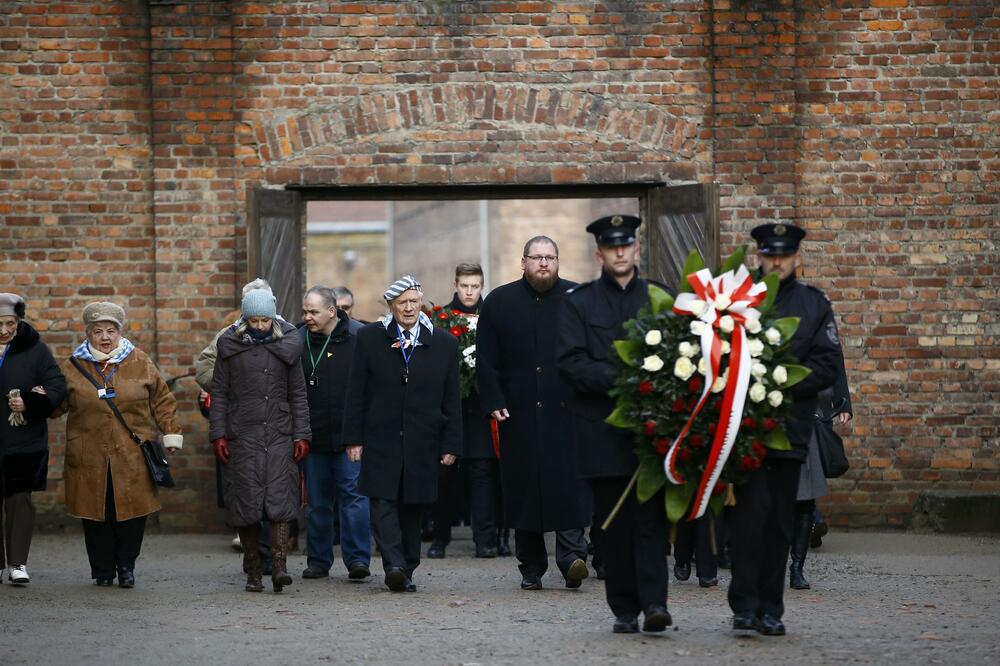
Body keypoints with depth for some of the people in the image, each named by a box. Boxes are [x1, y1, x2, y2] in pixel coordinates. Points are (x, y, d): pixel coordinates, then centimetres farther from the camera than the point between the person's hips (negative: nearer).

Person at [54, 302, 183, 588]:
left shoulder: (139, 362, 7)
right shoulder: (74, 366, 7)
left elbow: (162, 401, 11)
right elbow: (57, 404, 13)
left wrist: (171, 434, 7)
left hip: (132, 456, 0)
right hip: (90, 457, 0)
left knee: (132, 511, -1)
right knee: (96, 513, 2)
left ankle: (126, 565, 14)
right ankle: (102, 570, 13)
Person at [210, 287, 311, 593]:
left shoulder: (287, 345, 5)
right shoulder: (230, 345, 3)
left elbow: (298, 394, 9)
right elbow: (219, 392, 5)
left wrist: (301, 435, 3)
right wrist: (218, 435, -2)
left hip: (279, 435, 0)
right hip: (242, 436, 0)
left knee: (279, 498, -11)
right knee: (246, 502, 0)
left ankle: (279, 567, -18)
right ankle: (253, 573, 7)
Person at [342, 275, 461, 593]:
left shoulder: (443, 342, 7)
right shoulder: (370, 338, 4)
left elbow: (452, 399, 8)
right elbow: (356, 394, 4)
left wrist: (451, 445, 4)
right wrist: (354, 438, -2)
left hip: (423, 443, 1)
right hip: (381, 439, -1)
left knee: (413, 507, 6)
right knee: (383, 502, -14)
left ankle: (407, 571, 16)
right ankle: (394, 566, -21)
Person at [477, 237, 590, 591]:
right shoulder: (499, 302, 8)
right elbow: (485, 360, 8)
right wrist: (494, 403, -1)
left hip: (566, 412, -1)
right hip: (518, 413, 1)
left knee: (568, 482, -11)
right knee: (524, 486, 3)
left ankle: (572, 556, -12)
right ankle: (531, 568, 10)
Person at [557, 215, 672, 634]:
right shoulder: (580, 303, 8)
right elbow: (571, 363, -2)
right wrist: (617, 378, -16)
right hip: (602, 430, 0)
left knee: (651, 516, -9)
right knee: (614, 522, 2)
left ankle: (654, 601, -15)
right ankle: (624, 610, 8)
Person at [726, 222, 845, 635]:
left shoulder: (814, 304, 11)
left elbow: (828, 365, 4)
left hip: (790, 426, 3)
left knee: (780, 520, 6)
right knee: (751, 509, -12)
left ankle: (770, 610, 13)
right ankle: (744, 605, -8)